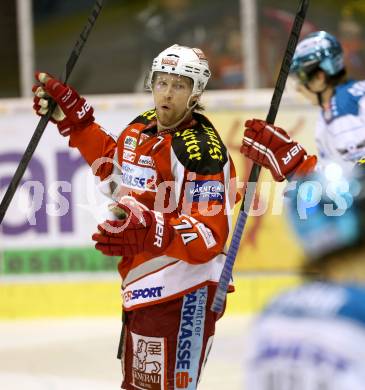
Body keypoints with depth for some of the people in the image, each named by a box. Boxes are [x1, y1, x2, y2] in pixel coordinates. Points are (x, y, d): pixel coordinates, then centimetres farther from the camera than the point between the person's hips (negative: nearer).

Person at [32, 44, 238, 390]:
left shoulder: (202, 150, -18)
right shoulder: (140, 129, 8)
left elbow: (209, 234, -25)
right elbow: (114, 164, 31)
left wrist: (152, 233, -39)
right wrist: (73, 117, 27)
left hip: (182, 294, -9)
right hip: (140, 286, 9)